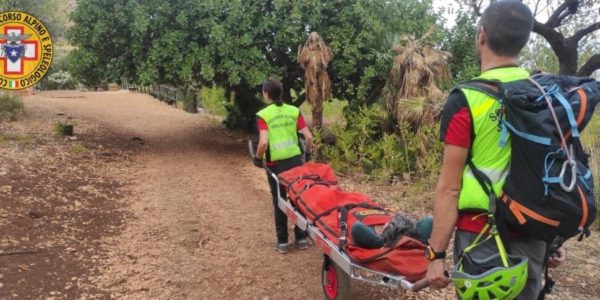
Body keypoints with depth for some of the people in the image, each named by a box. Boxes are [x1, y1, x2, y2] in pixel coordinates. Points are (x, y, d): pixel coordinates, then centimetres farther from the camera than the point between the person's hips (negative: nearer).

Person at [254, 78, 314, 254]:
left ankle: (282, 242, 17)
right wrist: (308, 152, 14)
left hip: (275, 164, -3)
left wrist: (258, 158, -2)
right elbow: (308, 137, -4)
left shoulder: (263, 115, -9)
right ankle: (301, 238, 24)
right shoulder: (294, 111, 1)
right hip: (295, 160, 3)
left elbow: (264, 142, -20)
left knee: (279, 202, 11)